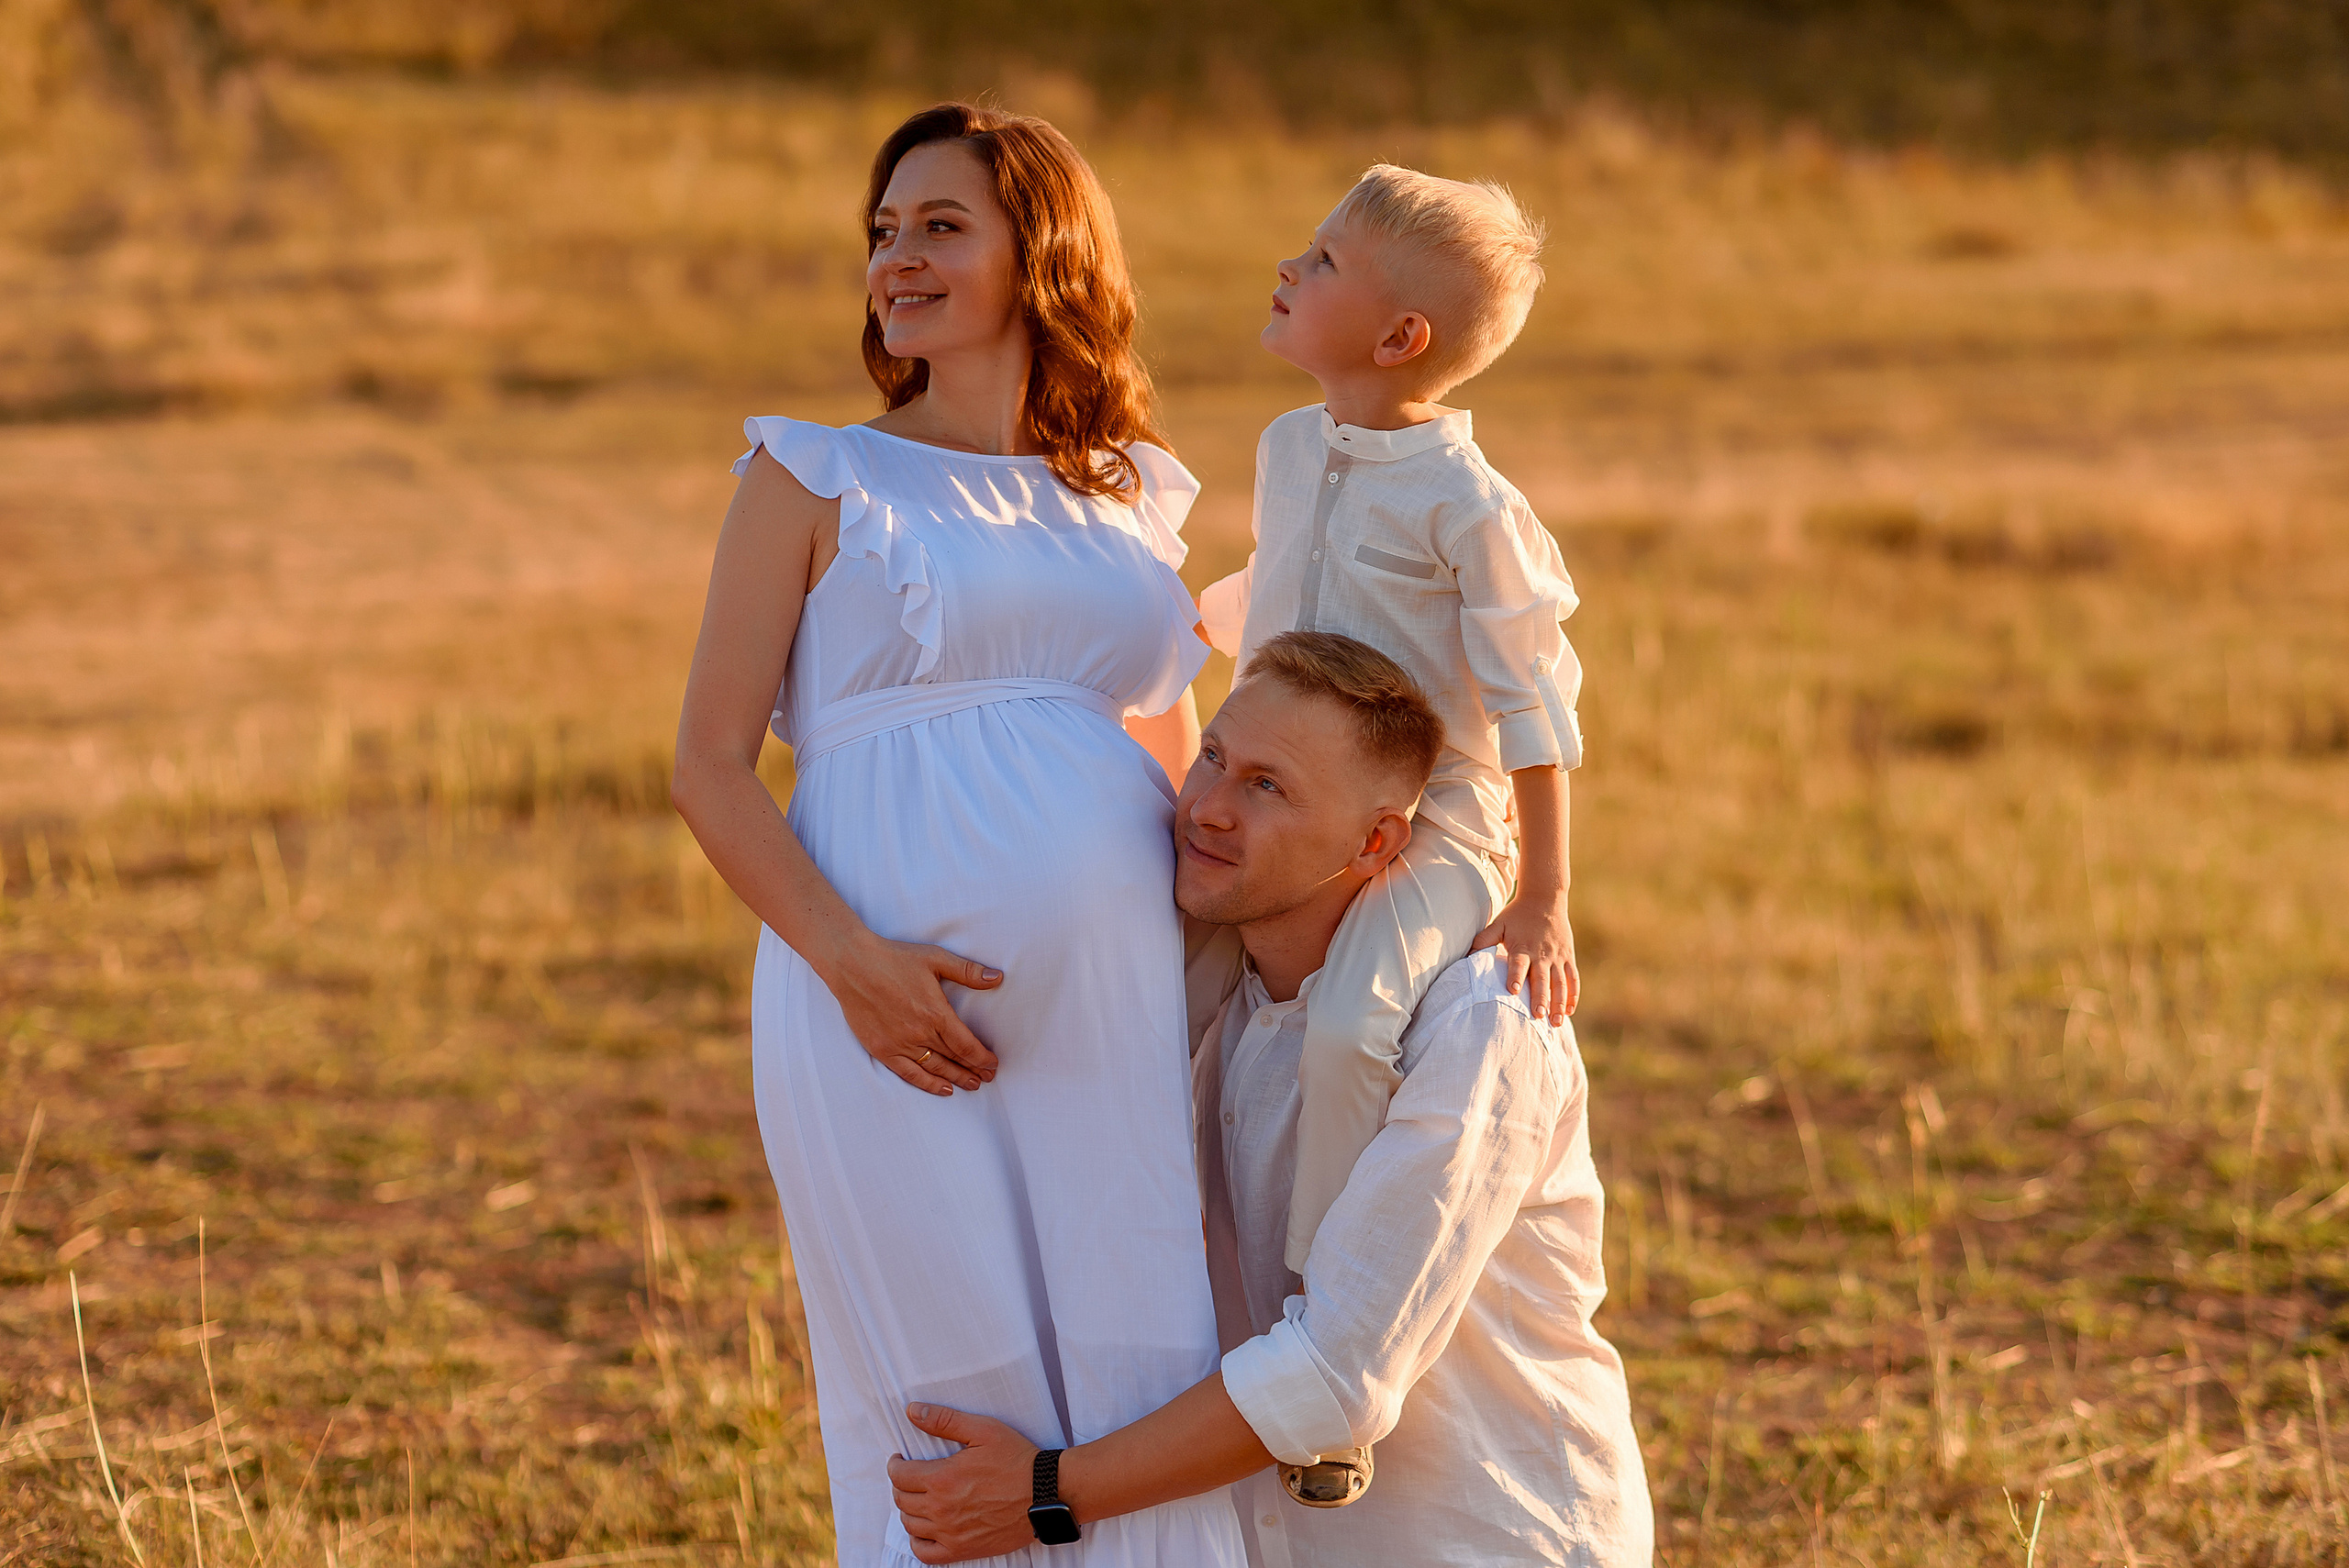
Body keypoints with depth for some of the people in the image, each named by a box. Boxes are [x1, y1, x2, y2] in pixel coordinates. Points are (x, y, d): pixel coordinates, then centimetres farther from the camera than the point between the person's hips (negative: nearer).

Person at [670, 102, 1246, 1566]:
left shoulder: (1137, 500, 17)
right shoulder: (816, 480, 7)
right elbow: (712, 764, 1)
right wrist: (848, 957, -14)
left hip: (1116, 1020, 3)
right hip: (895, 1011, -3)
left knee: (1145, 1419, 0)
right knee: (955, 1416, -3)